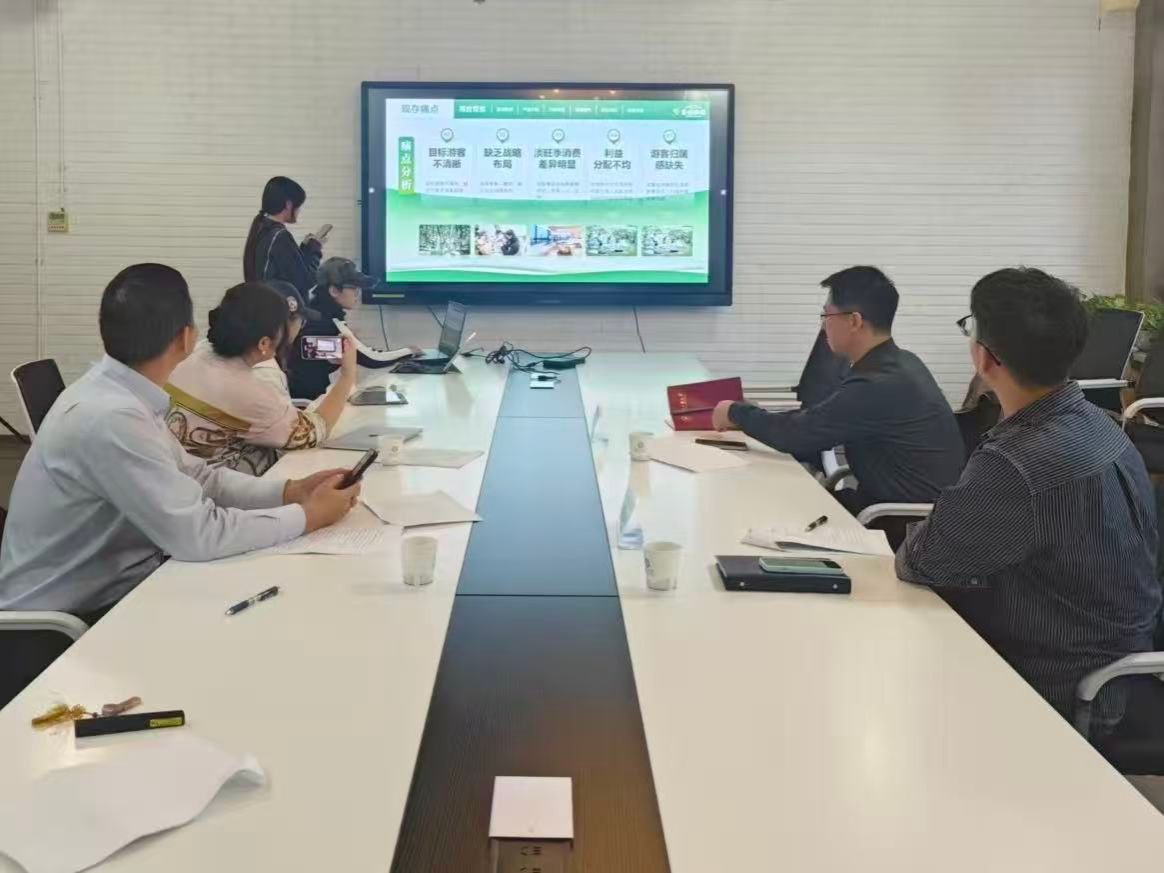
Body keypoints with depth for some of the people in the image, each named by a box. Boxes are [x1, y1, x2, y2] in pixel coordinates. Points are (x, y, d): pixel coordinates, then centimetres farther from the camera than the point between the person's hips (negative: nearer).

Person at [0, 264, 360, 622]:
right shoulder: (111, 418, -27)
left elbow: (195, 476, 9)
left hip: (106, 587, 8)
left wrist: (290, 491, -2)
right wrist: (308, 515, -16)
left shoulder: (117, 392, 0)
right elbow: (197, 535, -27)